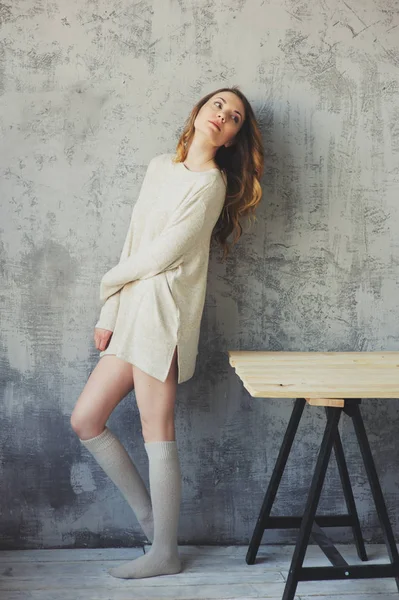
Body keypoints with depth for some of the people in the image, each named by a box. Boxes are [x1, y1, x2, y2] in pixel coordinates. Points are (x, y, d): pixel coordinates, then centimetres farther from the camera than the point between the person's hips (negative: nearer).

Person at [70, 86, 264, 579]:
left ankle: (164, 554, 12)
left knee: (157, 433, -3)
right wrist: (109, 314, 10)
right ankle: (148, 515, 21)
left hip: (162, 310, -8)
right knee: (85, 421, 7)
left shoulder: (210, 183, -6)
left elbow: (163, 254, -11)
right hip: (131, 311, 8)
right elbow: (133, 243, 14)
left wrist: (109, 280, 5)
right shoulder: (160, 168, 18)